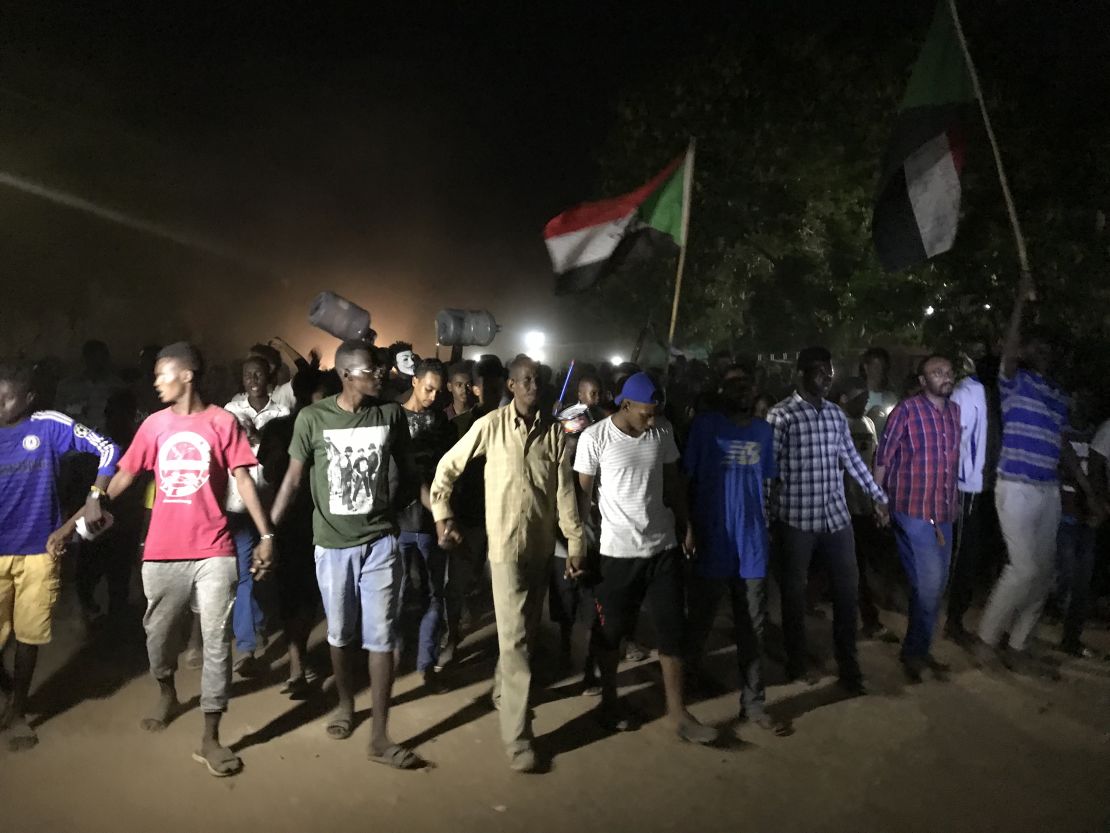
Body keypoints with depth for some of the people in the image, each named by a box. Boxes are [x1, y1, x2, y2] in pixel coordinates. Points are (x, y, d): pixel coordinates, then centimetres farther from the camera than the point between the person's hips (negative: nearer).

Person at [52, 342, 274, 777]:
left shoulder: (222, 422, -4)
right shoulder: (154, 424, 5)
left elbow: (243, 480, -5)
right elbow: (123, 477, 10)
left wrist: (266, 534, -10)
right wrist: (76, 519, 8)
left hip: (214, 551, -3)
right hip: (162, 551, 3)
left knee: (216, 642, 0)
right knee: (158, 634, 18)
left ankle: (210, 739, 10)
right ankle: (166, 694, 47)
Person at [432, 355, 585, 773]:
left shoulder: (554, 430, -1)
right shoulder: (490, 425, -9)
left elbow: (565, 489, 0)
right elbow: (447, 468, 0)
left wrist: (575, 541, -2)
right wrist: (442, 517, -2)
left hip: (542, 544, 4)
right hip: (506, 543, -4)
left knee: (528, 630, 17)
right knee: (515, 638, -6)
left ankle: (503, 691, 42)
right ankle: (518, 738, 0)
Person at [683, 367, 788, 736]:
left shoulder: (764, 431, 8)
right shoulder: (704, 425, -6)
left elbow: (767, 481, 13)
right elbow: (686, 479, -6)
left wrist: (766, 525, 7)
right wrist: (688, 528, -11)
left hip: (752, 542, 4)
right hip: (711, 542, -3)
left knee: (752, 627, 9)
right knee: (700, 621, 12)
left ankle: (753, 704, 20)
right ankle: (688, 677, 35)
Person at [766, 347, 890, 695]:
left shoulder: (836, 414, 9)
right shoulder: (781, 415, -10)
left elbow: (852, 459, 16)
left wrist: (878, 497, 16)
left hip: (836, 514, 6)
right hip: (797, 517, -5)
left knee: (848, 584, 10)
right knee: (795, 589, 9)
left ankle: (848, 661, 26)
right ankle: (798, 661, 27)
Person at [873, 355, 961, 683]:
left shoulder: (955, 411, 7)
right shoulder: (906, 410, -11)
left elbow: (953, 458, 16)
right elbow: (883, 457, -7)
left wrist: (952, 503, 16)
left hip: (944, 513, 7)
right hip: (913, 512, -7)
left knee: (936, 585, 14)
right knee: (928, 585, -5)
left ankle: (917, 651, 29)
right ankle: (916, 652, 16)